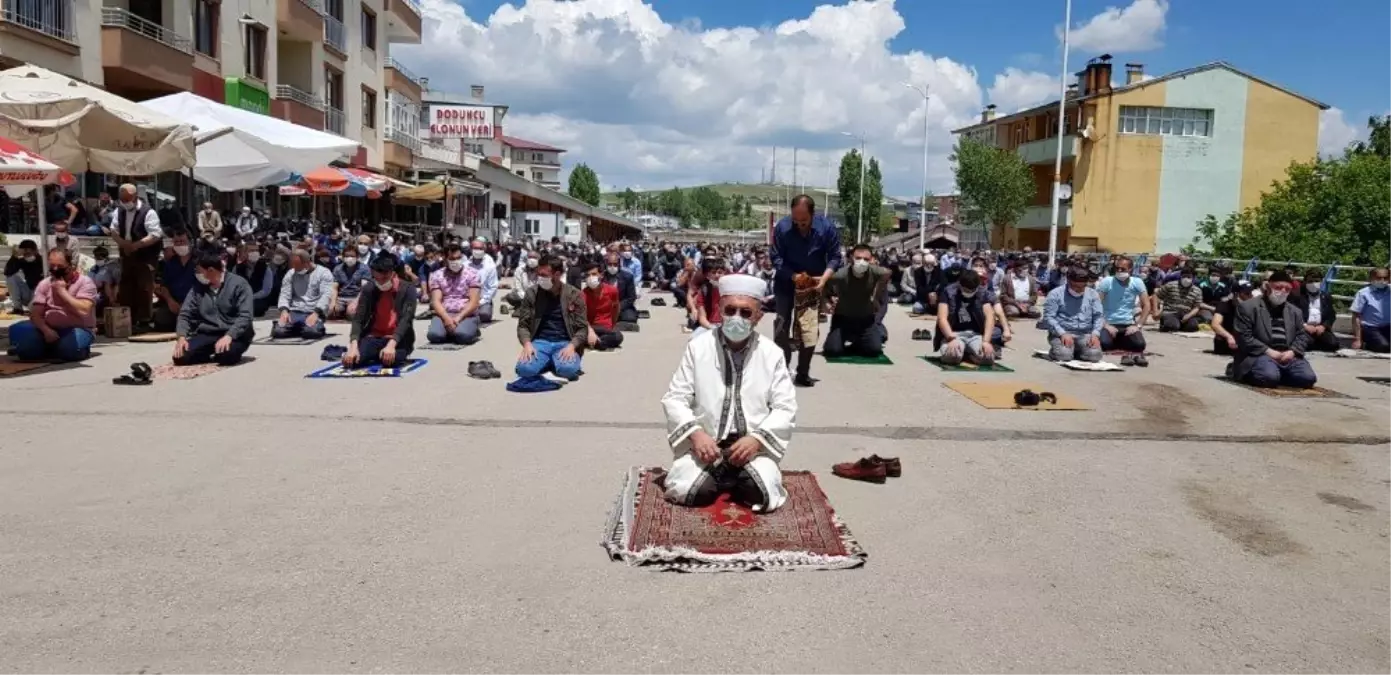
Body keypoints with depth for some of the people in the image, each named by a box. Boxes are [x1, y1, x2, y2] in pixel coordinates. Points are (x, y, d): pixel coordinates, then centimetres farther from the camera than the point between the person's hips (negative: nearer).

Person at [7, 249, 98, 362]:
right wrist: (46, 330, -19)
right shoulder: (44, 284, 7)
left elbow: (83, 311, -21)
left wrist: (62, 291, -18)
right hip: (49, 329, 4)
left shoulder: (85, 282, -7)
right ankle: (57, 350, -2)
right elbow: (35, 313, 1)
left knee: (70, 347, -36)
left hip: (77, 329, -4)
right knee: (17, 330, -20)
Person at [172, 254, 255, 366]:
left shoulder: (239, 284, -8)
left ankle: (223, 354, -1)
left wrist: (229, 336, -29)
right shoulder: (198, 286, 7)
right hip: (207, 334, 5)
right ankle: (214, 354, 6)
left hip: (234, 335, -4)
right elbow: (185, 314, 7)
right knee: (180, 356, -19)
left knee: (225, 354, -36)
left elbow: (245, 316, -16)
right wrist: (182, 337, -11)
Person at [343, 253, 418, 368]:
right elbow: (358, 319, -6)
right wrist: (353, 346, -24)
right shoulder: (369, 290, 2)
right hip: (373, 337, 3)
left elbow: (406, 320, -19)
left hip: (398, 339, -3)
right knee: (350, 360, -25)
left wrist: (391, 345, -35)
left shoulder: (408, 289, -8)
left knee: (391, 359, -37)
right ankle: (378, 355, 6)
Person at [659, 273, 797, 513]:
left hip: (753, 446, 0)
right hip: (705, 444, 0)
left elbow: (785, 408, 1)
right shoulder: (697, 347, 0)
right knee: (686, 491, -24)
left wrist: (756, 439, -16)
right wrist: (695, 433, -18)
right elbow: (675, 398, 0)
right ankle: (719, 477, 10)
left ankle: (738, 480, 11)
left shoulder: (772, 354, 1)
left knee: (764, 496, -24)